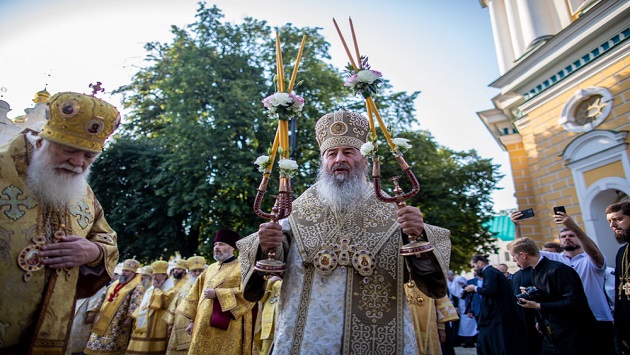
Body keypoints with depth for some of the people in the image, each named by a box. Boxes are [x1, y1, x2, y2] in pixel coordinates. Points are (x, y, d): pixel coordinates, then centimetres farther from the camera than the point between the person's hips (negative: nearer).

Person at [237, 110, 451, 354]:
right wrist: (266, 247, -24)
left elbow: (427, 270, -6)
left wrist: (419, 237, -25)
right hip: (308, 334, 1)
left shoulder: (390, 210, 0)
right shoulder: (301, 209, 2)